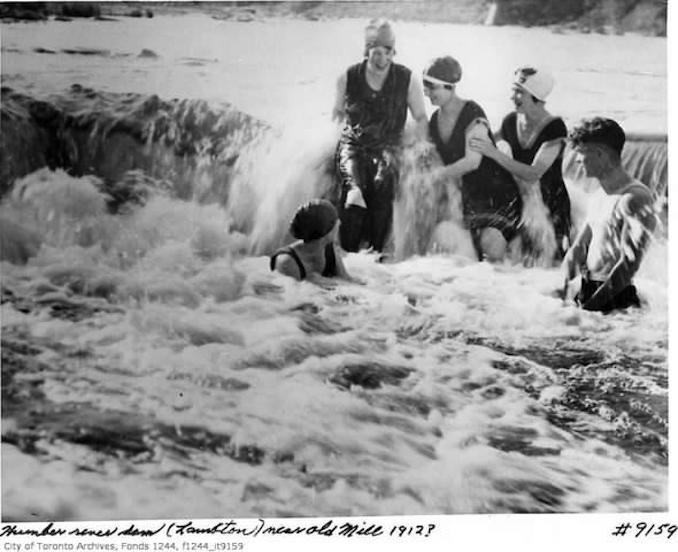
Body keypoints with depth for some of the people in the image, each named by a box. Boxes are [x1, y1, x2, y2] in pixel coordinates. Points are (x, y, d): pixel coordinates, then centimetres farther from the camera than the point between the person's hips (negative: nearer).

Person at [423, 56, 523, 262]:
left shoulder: (472, 114, -17)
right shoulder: (434, 122, 5)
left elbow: (472, 161, -25)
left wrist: (437, 176, -20)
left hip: (498, 192, -7)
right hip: (471, 195, 7)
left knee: (490, 241, -29)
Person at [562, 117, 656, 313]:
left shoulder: (634, 198, -16)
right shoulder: (602, 192, 12)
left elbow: (630, 264, -21)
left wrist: (592, 305, -22)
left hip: (613, 299, -8)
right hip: (588, 289, 8)